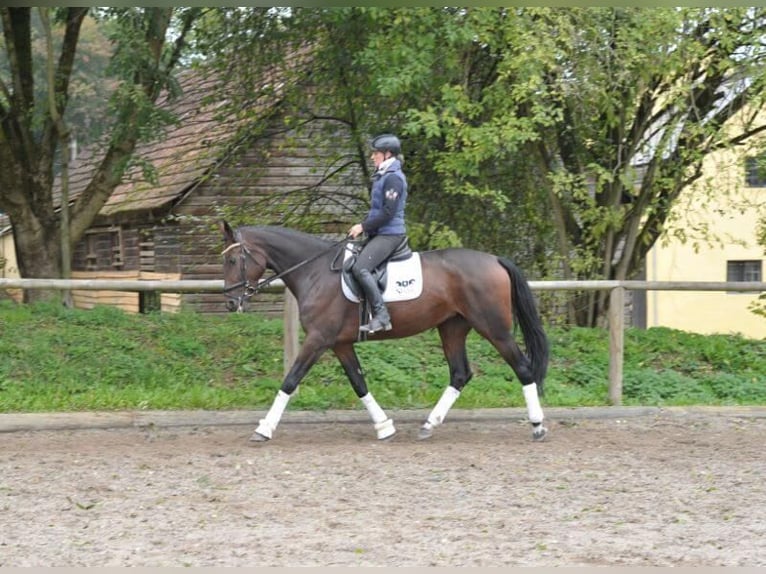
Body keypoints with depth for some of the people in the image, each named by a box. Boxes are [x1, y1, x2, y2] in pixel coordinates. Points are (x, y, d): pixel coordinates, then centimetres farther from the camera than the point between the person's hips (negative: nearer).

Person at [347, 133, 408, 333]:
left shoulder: (393, 178, -14)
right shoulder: (383, 176, 18)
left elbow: (388, 213, -21)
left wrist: (364, 227, -15)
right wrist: (362, 225, 11)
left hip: (390, 234, -11)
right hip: (379, 233, 11)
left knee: (360, 268, -25)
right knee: (351, 262, 13)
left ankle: (381, 316, -27)